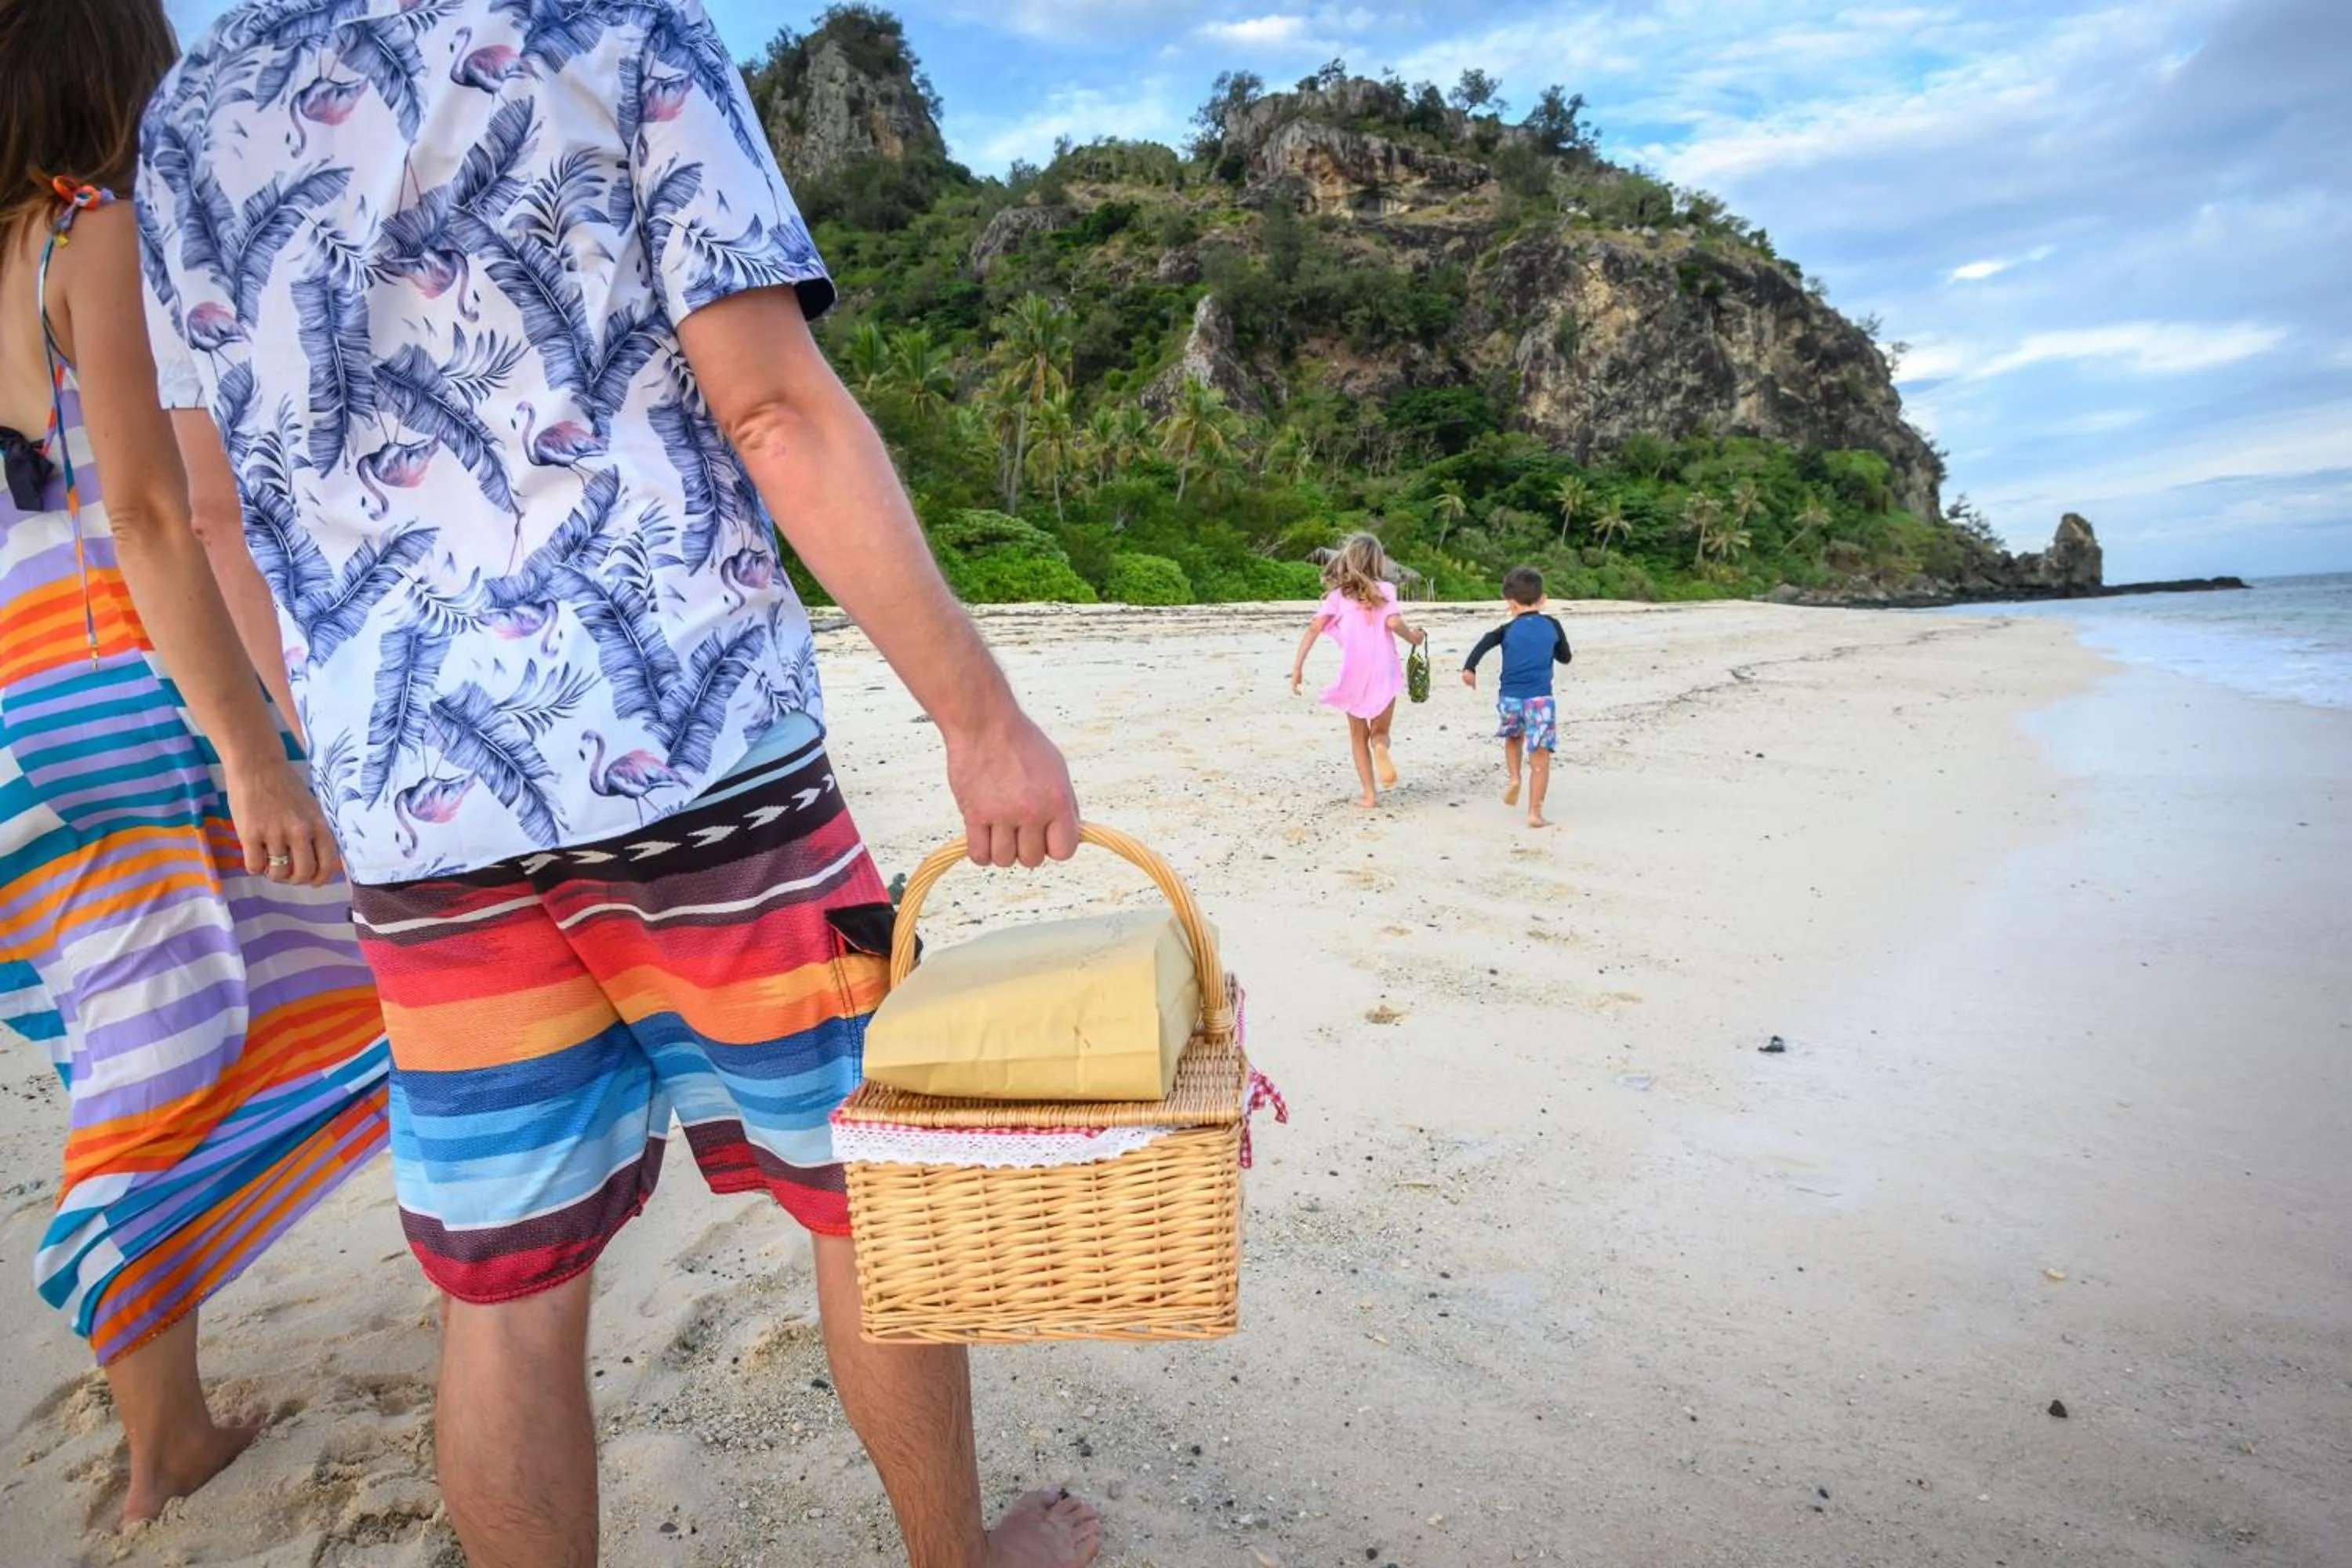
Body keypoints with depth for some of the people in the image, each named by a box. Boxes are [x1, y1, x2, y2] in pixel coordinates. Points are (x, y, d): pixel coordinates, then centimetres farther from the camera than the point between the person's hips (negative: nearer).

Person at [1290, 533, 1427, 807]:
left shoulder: (1337, 595, 5)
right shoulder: (1384, 590, 0)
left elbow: (1314, 628, -5)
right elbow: (1393, 622, -15)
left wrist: (1297, 667, -5)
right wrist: (1414, 637, 5)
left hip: (1353, 674, 1)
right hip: (1383, 671, -1)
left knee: (1358, 736, 17)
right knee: (1380, 732, 16)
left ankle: (1370, 794, 11)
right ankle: (1381, 748, -20)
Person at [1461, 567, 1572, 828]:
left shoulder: (1508, 629, 4)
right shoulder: (1552, 626, 6)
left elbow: (1484, 643, -16)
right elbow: (1566, 658, 20)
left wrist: (1469, 668, -20)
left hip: (1510, 698, 1)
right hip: (1540, 699, -1)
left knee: (1514, 736, 32)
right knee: (1540, 758, 0)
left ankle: (1514, 778, 14)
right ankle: (1535, 813, -5)